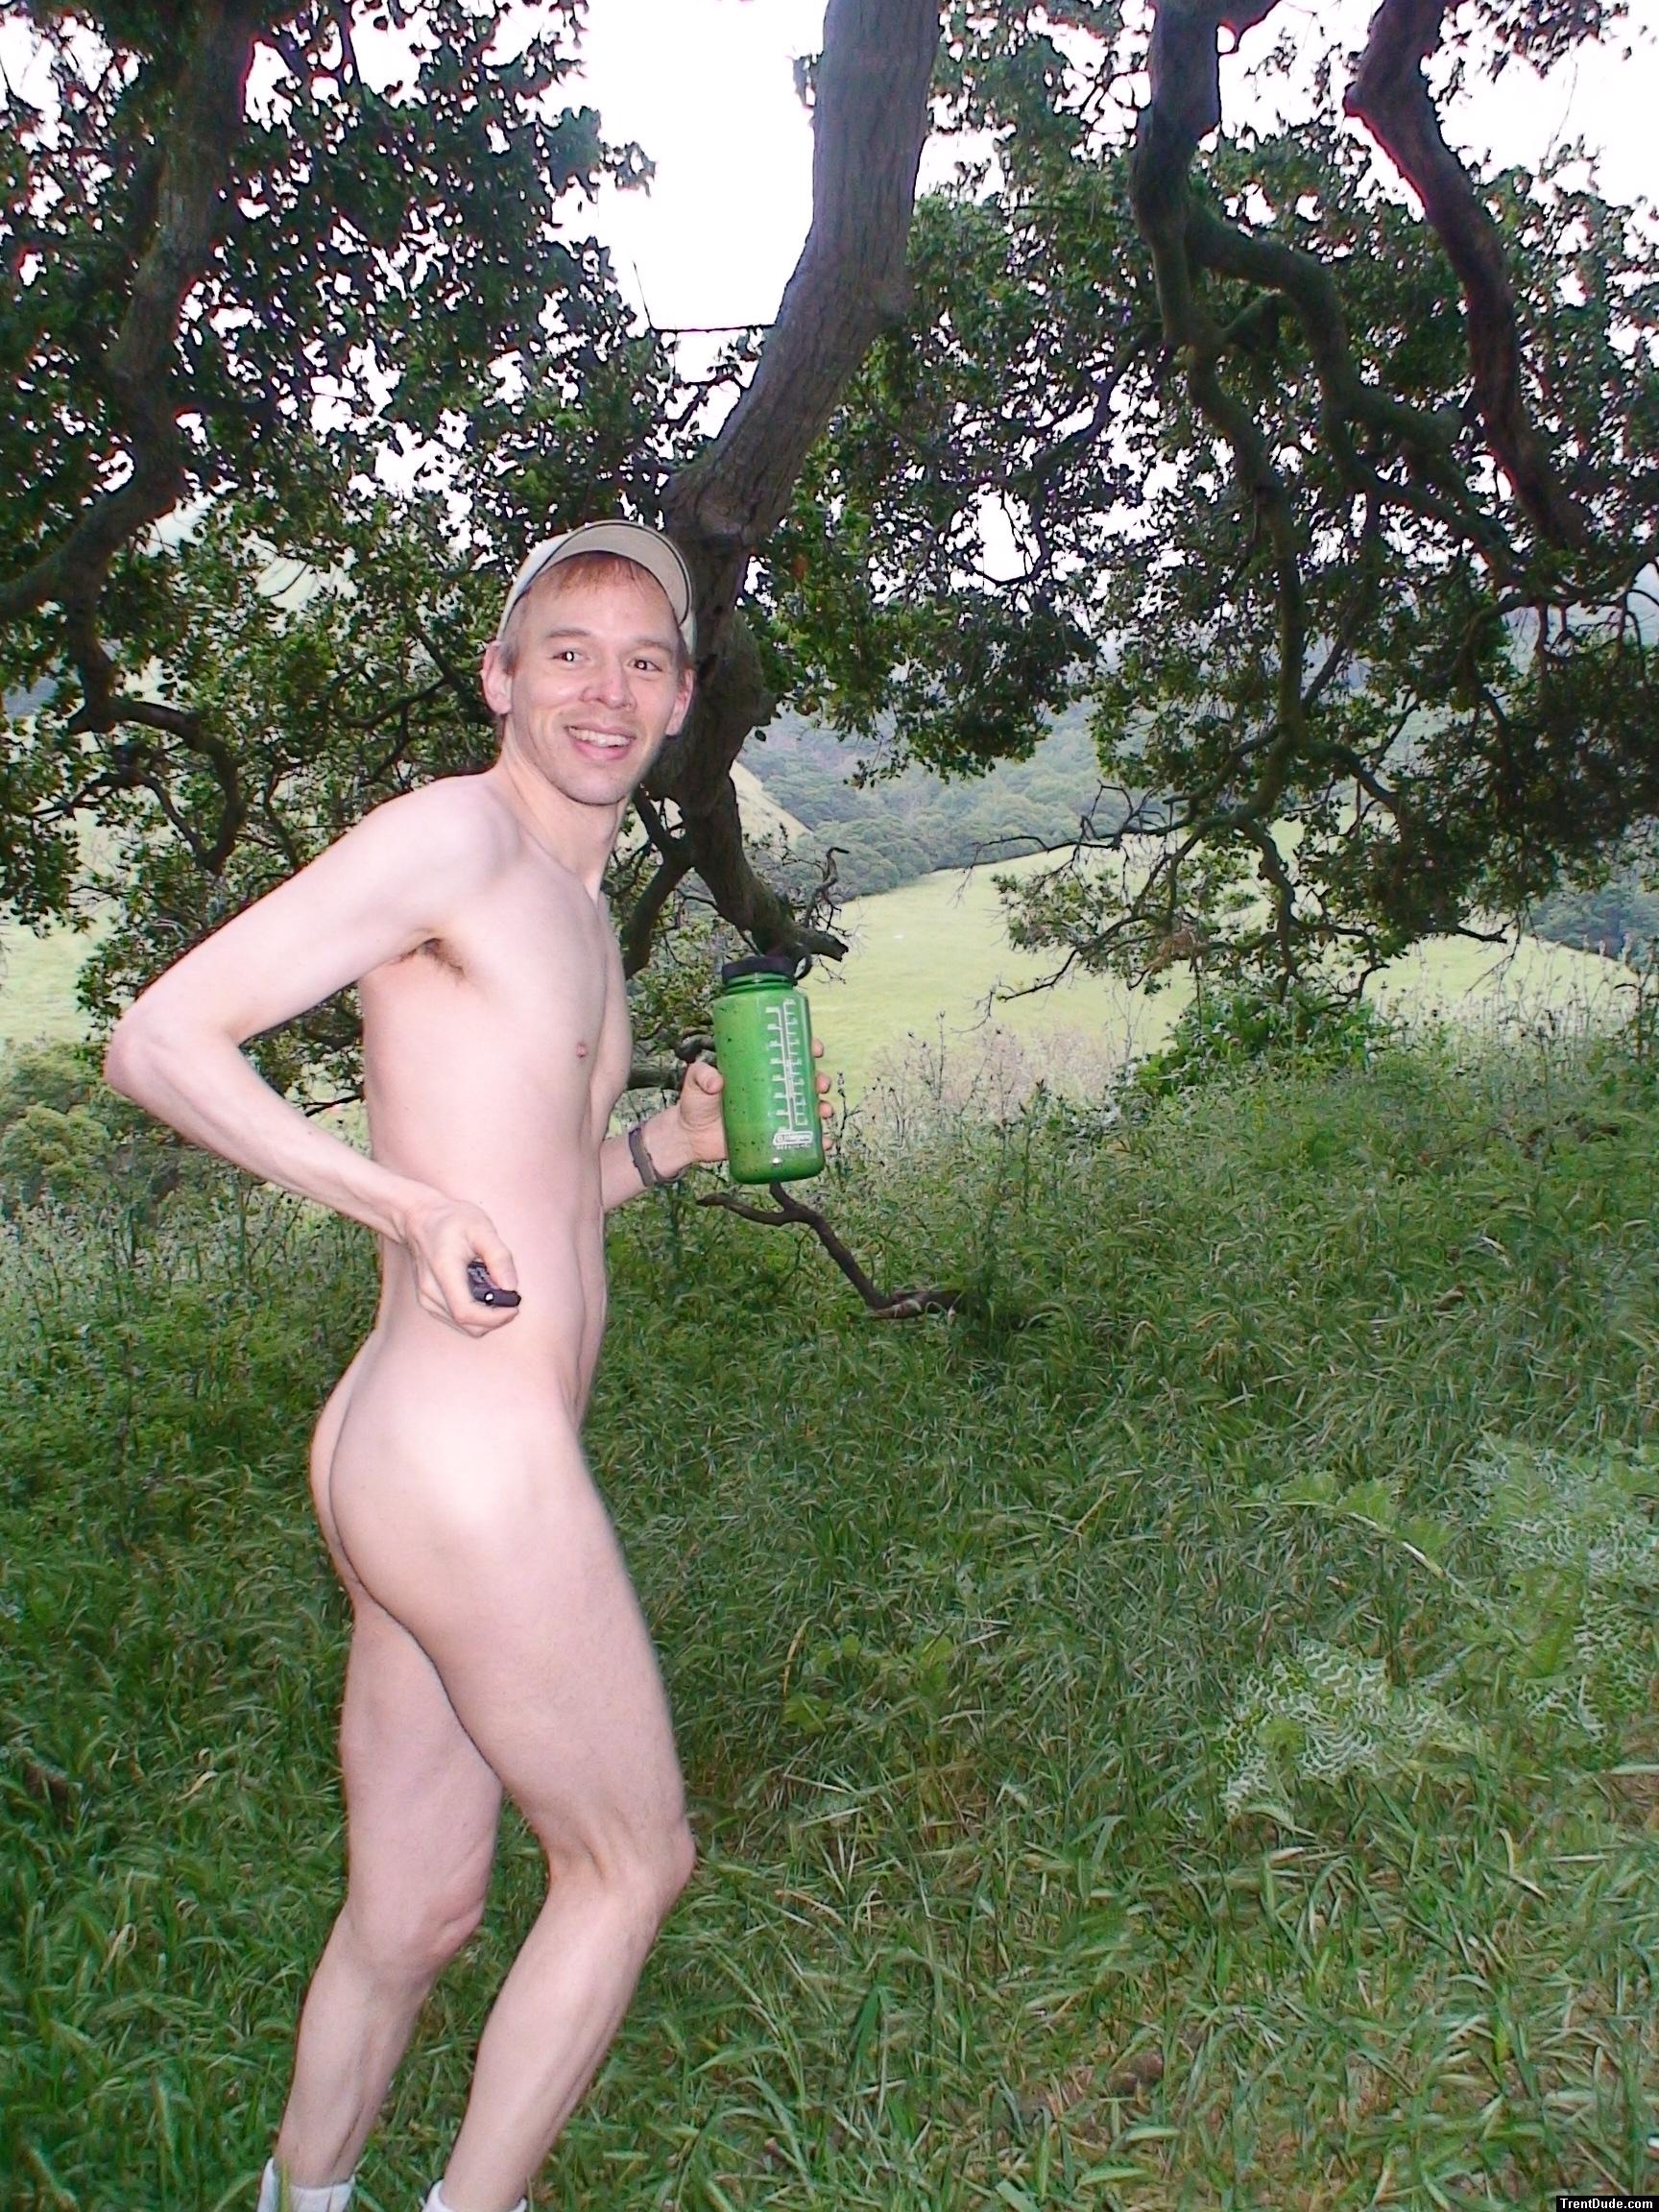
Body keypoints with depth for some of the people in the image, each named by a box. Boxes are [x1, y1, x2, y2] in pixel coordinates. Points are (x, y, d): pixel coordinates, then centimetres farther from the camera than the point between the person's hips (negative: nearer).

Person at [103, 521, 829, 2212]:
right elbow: (158, 1040, -14)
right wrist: (409, 1200, -21)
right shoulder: (455, 829, -10)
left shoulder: (571, 908, 18)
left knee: (409, 1915, 21)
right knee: (629, 1862, 12)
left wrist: (669, 1142, 11)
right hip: (472, 1460, -9)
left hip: (400, 1454, 9)